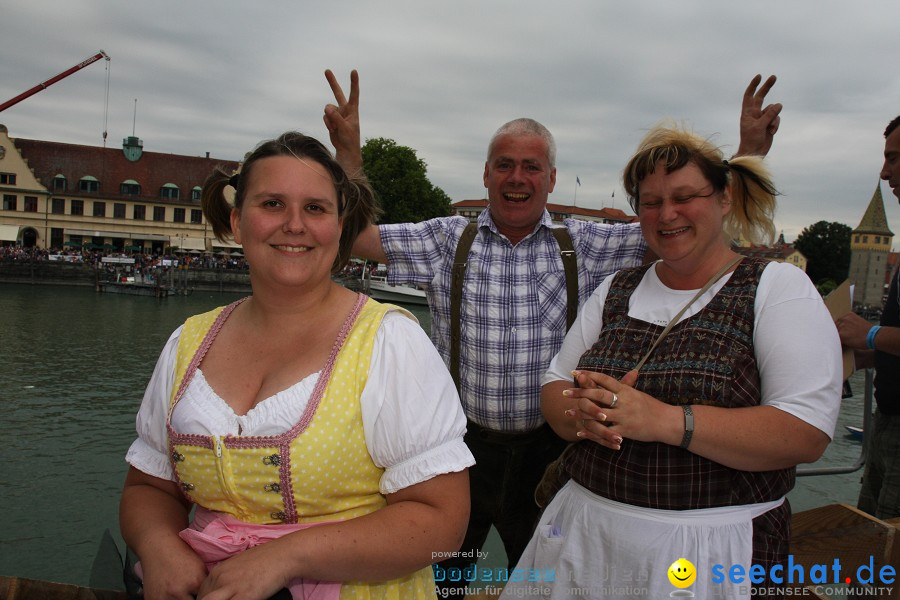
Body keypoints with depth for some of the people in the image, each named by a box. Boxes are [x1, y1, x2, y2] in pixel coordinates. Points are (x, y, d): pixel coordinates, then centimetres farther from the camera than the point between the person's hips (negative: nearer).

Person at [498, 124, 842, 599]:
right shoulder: (615, 290, 8)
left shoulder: (776, 287, -5)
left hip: (713, 548, -3)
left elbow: (807, 433, -15)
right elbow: (554, 389, 6)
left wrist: (664, 420, -25)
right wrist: (585, 415, -17)